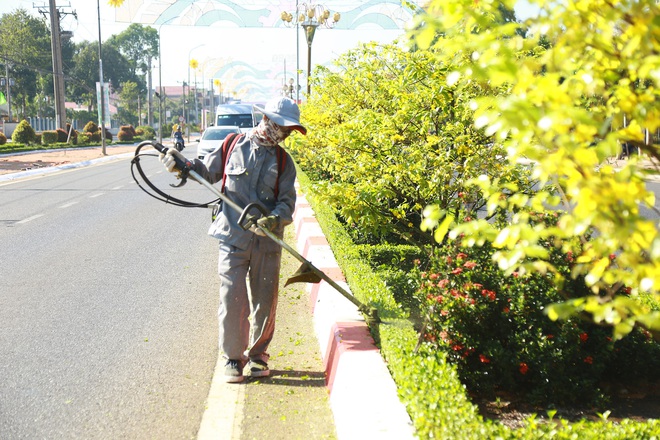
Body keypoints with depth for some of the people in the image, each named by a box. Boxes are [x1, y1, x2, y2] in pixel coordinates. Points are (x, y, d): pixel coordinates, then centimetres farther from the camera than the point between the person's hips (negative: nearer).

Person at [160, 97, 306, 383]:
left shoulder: (283, 161, 8)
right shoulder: (233, 146, 6)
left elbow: (287, 203, 0)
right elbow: (207, 173, 17)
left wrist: (275, 219, -21)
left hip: (267, 242, 2)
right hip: (233, 238, -2)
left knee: (264, 301, 7)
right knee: (231, 299, -5)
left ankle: (257, 354, 27)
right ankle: (233, 357, 12)